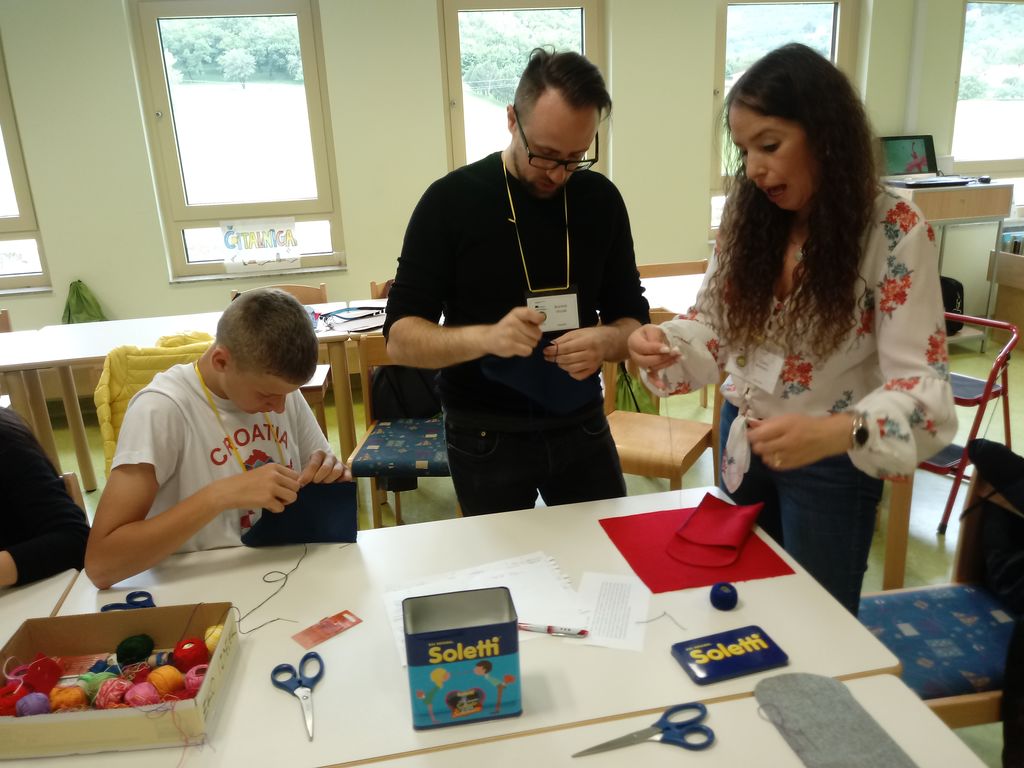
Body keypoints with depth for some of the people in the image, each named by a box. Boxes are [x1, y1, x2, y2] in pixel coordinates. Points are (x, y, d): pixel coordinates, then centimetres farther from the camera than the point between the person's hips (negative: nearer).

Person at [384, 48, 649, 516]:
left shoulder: (601, 199, -3)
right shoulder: (451, 200, -12)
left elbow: (632, 321, 3)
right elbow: (401, 338, -13)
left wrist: (605, 342, -21)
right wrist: (486, 337, -32)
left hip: (581, 424, 3)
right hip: (484, 436, -2)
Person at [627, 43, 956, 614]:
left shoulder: (896, 231, -19)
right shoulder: (750, 218, -5)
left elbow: (922, 382, -23)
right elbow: (716, 325, 1)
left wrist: (836, 433, -43)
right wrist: (666, 344, -23)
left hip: (830, 466, -4)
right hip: (744, 444, 5)